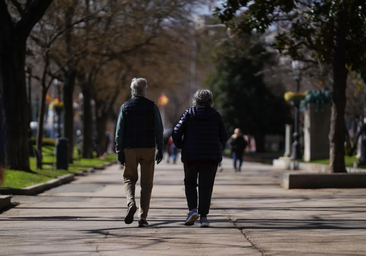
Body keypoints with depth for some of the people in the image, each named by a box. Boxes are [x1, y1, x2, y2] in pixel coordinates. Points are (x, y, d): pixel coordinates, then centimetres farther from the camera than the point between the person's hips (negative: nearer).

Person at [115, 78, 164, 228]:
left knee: (129, 178, 14)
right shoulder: (152, 106, 0)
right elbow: (158, 130, -1)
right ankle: (142, 217, 1)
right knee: (146, 183, 5)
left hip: (130, 148, 0)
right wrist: (160, 149, 5)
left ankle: (131, 203, -14)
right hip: (148, 148, 0)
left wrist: (119, 151, 2)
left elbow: (120, 130, -2)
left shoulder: (125, 107, 0)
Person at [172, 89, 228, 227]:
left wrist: (180, 146, 13)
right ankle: (203, 216, -3)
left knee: (190, 182, 16)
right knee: (206, 186, 4)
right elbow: (223, 137, 4)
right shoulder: (216, 115, 2)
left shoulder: (188, 114, 0)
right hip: (211, 156, 0)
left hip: (191, 155, 0)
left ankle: (192, 209, -3)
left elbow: (176, 133, -5)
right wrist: (218, 148, 23)